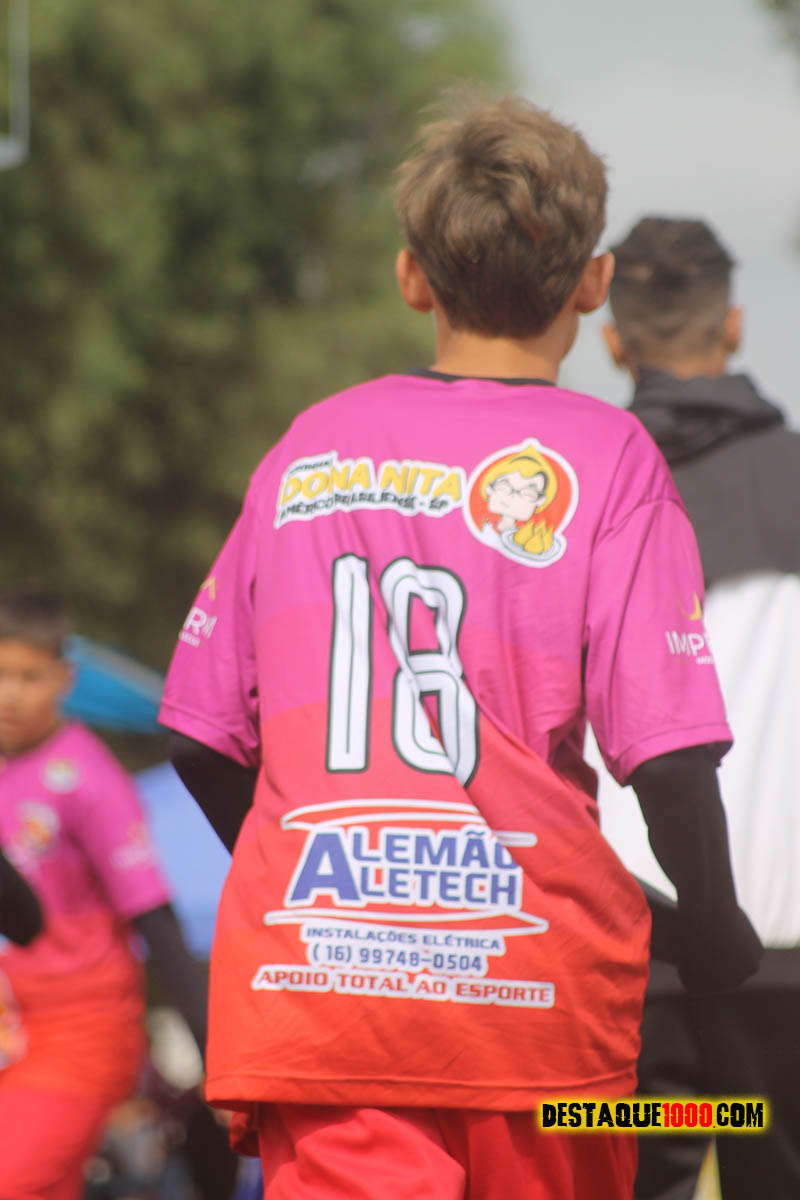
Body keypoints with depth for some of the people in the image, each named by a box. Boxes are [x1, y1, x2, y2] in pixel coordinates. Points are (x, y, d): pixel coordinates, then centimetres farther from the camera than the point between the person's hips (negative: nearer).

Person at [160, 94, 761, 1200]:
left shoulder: (310, 447, 9)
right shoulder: (602, 456, -2)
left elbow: (203, 737, 12)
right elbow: (667, 744, -10)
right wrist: (714, 924, 5)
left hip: (303, 965, 2)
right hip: (531, 980, -2)